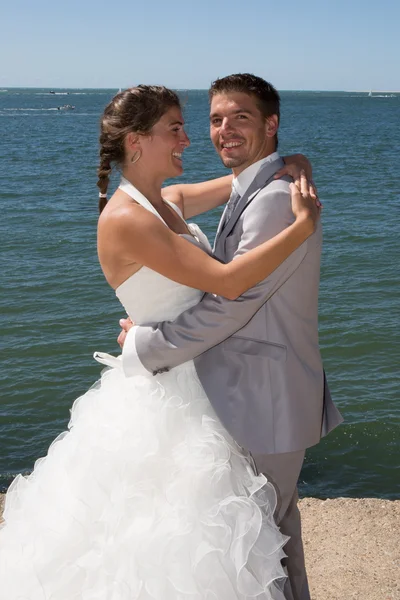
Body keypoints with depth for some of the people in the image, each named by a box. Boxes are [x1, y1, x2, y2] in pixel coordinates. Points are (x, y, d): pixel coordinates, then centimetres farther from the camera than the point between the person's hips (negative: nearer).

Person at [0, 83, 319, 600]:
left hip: (198, 380, 9)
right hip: (165, 393, -9)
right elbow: (227, 282, -25)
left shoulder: (166, 202, 6)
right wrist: (302, 226, -18)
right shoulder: (124, 219, -21)